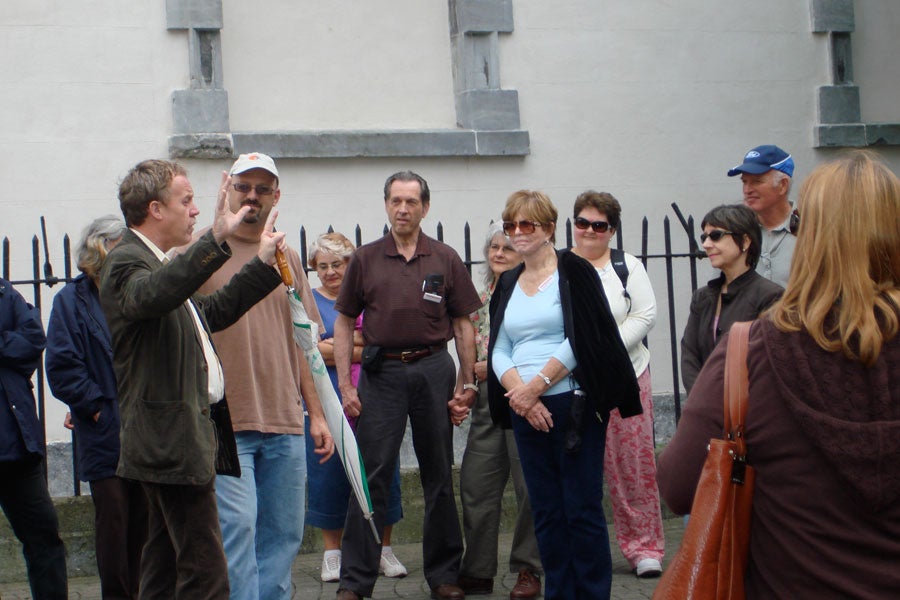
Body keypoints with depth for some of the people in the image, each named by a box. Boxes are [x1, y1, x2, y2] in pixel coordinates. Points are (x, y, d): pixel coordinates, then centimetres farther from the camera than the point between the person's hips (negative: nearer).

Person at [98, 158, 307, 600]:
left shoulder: (158, 262, 19)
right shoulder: (126, 262, -15)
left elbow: (211, 311, 32)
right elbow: (152, 294, -40)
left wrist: (263, 264, 31)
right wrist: (216, 239, -50)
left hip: (171, 443, 11)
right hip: (172, 443, -11)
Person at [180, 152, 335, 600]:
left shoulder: (287, 258, 15)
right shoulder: (199, 250, -1)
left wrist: (316, 413, 14)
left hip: (286, 424, 5)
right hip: (223, 425, -5)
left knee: (284, 535, 9)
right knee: (236, 528, -10)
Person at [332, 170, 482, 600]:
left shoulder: (445, 260, 6)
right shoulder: (365, 260, 5)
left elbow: (463, 325, 9)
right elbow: (344, 323, 7)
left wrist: (466, 384, 2)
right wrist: (345, 385, -1)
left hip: (433, 368, 1)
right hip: (382, 371, -1)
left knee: (439, 475, 8)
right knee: (371, 475, -3)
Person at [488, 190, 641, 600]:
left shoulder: (574, 271, -2)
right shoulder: (507, 285, 15)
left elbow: (582, 340, -11)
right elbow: (498, 351, 8)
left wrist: (536, 386, -13)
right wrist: (522, 395, -9)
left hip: (574, 405, -5)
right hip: (526, 412, 5)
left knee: (582, 508, -3)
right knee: (545, 511, 8)